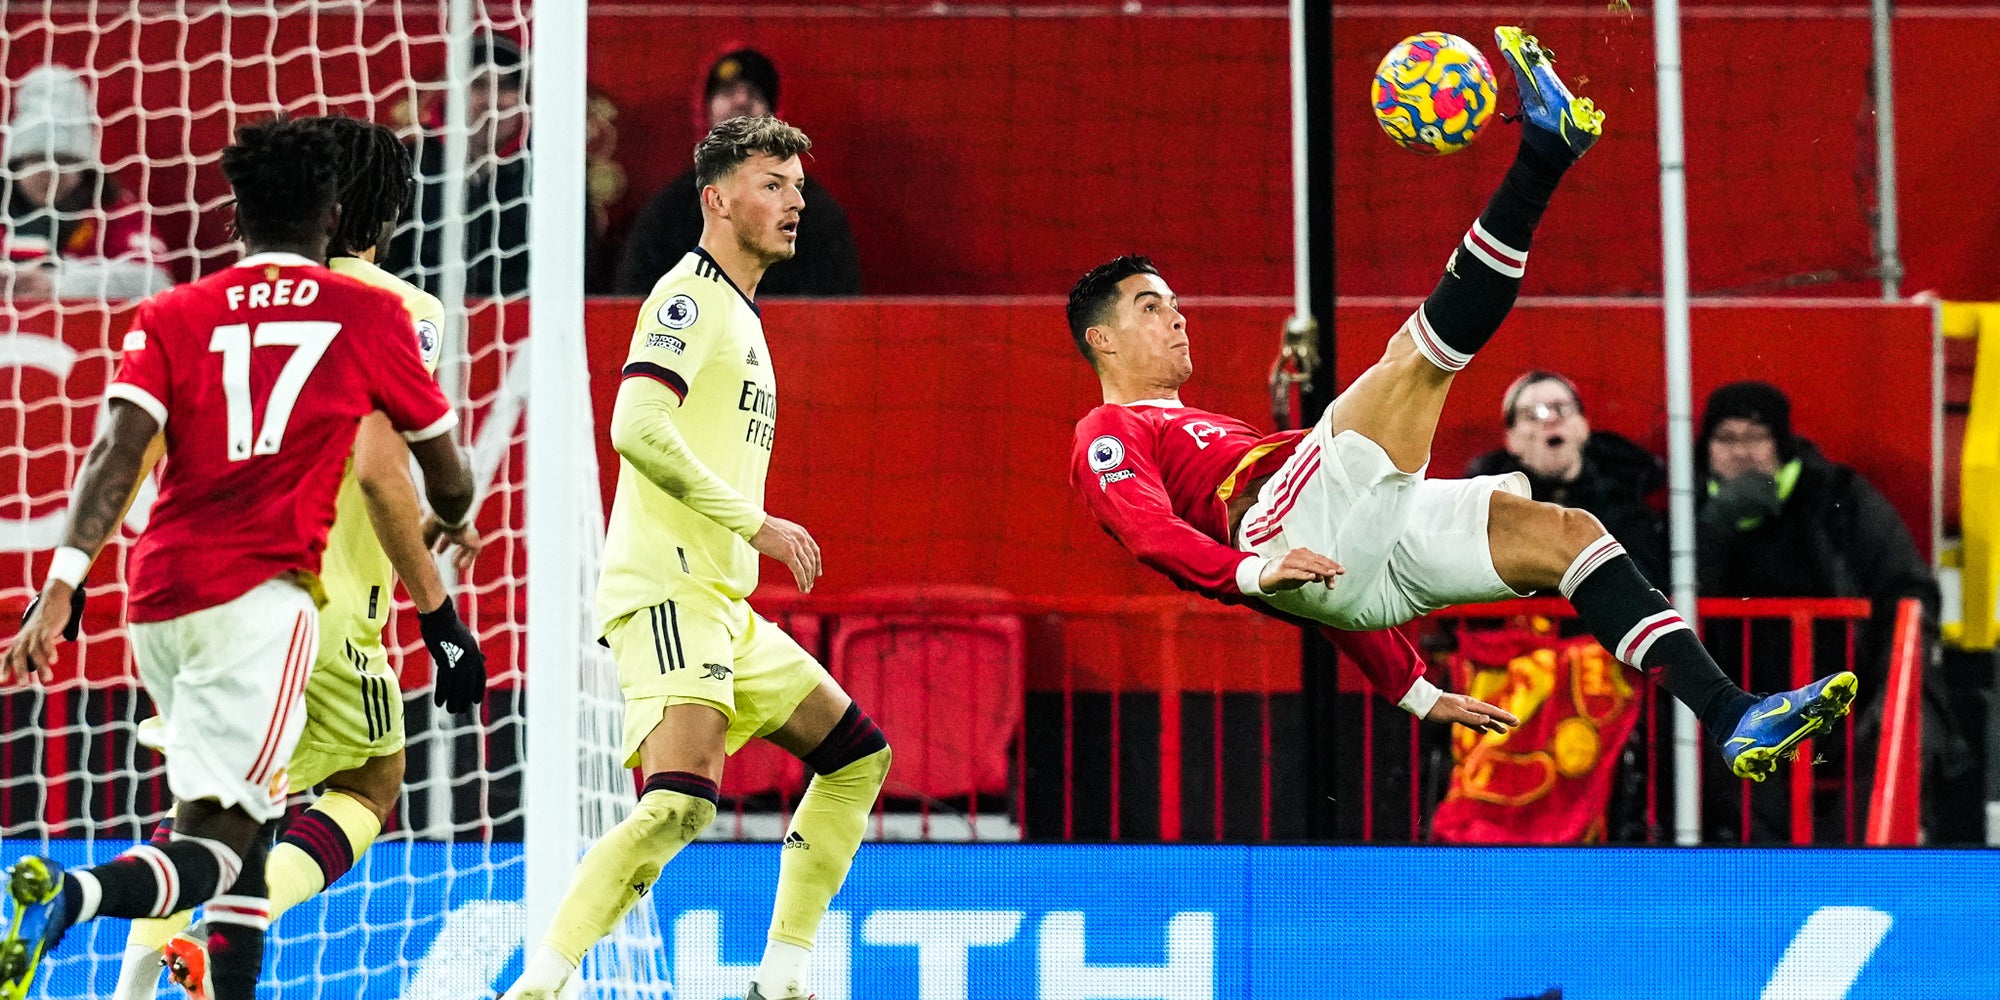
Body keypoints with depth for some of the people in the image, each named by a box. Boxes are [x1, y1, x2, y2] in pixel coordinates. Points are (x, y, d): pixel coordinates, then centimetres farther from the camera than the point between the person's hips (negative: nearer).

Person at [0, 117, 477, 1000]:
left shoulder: (170, 316, 13)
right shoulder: (371, 315, 9)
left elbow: (119, 449, -4)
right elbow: (448, 478, 18)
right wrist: (449, 519, 42)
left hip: (157, 599, 4)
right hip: (261, 594, -4)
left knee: (247, 824, 21)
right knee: (216, 845, -12)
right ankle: (72, 897, -40)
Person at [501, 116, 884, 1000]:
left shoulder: (738, 314, 23)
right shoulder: (689, 297, -8)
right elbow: (636, 428, -22)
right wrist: (754, 522, -20)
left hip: (721, 604, 10)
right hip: (667, 588, -10)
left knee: (856, 757, 15)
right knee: (683, 801, -26)